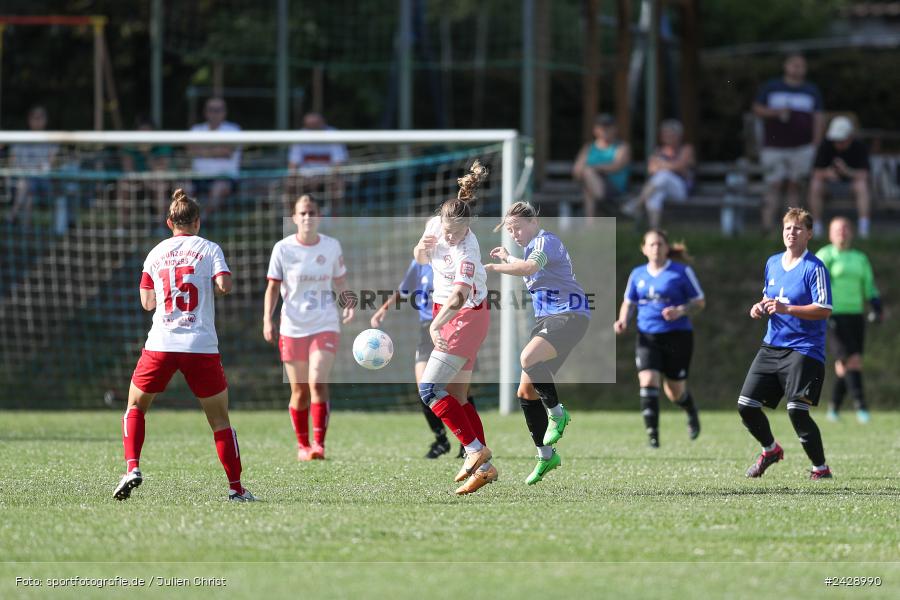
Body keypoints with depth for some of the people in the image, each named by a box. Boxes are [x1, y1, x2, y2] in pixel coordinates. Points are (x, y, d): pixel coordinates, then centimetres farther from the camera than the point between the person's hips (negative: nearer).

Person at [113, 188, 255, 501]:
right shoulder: (209, 249, 4)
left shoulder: (157, 252, 11)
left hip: (160, 345, 2)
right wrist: (212, 286, 10)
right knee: (220, 420, 8)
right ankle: (236, 488, 7)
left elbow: (147, 302, 12)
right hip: (201, 346, -2)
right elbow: (224, 285, -12)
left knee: (135, 408, 19)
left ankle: (132, 467, -1)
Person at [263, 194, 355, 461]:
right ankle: (302, 444, 21)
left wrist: (348, 303, -6)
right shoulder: (283, 248, -2)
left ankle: (319, 443, -16)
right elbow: (273, 287, 3)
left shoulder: (332, 246, 2)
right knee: (299, 391, 5)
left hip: (325, 326, 0)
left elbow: (340, 283, 13)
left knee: (318, 382, -18)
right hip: (293, 327, 0)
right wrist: (267, 319, -8)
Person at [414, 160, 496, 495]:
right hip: (445, 313, 9)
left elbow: (459, 295, -43)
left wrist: (436, 325, -58)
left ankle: (475, 449, -11)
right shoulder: (435, 226, -5)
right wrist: (421, 249, -9)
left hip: (467, 317, -9)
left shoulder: (468, 251, -28)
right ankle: (484, 467, 12)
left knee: (429, 388, -15)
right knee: (456, 397, 8)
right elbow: (421, 260, 16)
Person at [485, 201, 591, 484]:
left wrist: (493, 267, -32)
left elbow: (531, 267, -31)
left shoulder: (547, 241, -10)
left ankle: (557, 413, -14)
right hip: (546, 319, 10)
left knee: (528, 358, -35)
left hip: (569, 315, -10)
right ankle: (545, 455, 13)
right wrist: (508, 258, 44)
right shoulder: (532, 247, 20)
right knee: (526, 391, 3)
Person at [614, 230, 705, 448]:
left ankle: (692, 413, 41)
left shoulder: (681, 272, -3)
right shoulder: (637, 274, 9)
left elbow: (700, 302, 0)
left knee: (675, 393, 5)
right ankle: (652, 436, -15)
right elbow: (628, 303, 20)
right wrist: (623, 321, 0)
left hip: (677, 336, -3)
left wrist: (680, 311, -19)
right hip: (647, 338, 3)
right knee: (647, 381, -18)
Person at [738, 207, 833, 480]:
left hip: (803, 349, -7)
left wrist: (786, 308, -25)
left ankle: (821, 468, 2)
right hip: (772, 345, 7)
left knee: (797, 411, -15)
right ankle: (770, 450, 29)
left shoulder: (815, 268, -10)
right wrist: (760, 307, 4)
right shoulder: (773, 263, 12)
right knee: (746, 405, 3)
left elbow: (824, 309, -17)